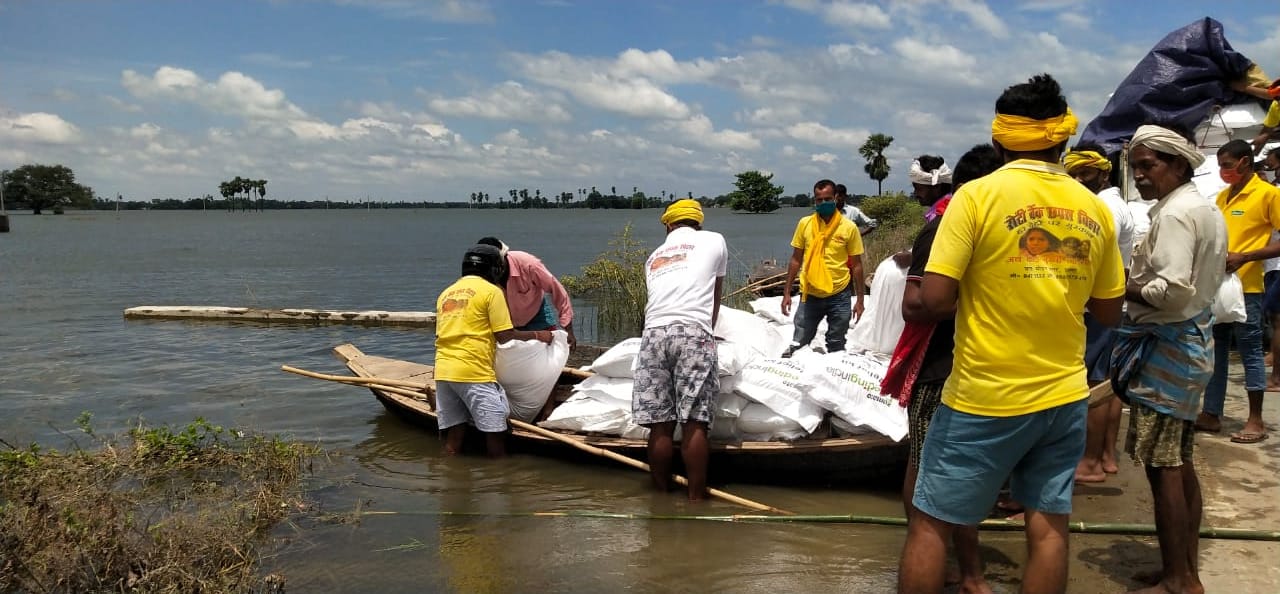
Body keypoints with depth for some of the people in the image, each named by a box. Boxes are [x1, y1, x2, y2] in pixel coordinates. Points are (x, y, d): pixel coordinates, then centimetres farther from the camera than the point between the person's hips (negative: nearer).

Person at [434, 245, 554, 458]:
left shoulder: (446, 293, 19)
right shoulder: (491, 291, -1)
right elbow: (505, 336, -5)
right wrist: (536, 335, 9)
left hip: (443, 371, 7)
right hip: (474, 372, -7)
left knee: (453, 434, 11)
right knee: (494, 432, 1)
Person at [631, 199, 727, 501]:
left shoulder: (654, 256, 30)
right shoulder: (714, 240, 22)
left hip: (654, 333, 3)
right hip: (693, 332, -3)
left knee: (660, 424, 4)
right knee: (694, 422, -3)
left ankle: (661, 494, 11)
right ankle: (696, 496, -1)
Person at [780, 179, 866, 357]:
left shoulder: (849, 227, -5)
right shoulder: (804, 224, -1)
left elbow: (856, 265, 1)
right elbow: (796, 260, 6)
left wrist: (859, 299, 0)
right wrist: (787, 292, 4)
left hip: (839, 297, -1)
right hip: (810, 295, 1)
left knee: (836, 348, 11)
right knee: (798, 345, 6)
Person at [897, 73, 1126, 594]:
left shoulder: (978, 195, -11)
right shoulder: (1094, 209, 3)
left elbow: (935, 301, -17)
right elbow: (1109, 313, 11)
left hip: (985, 398, -4)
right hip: (1064, 395, 5)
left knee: (930, 524, 7)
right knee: (1048, 528, 12)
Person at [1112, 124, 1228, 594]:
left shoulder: (1175, 213, -17)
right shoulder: (1206, 209, 14)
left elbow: (1173, 289, -27)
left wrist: (1122, 289, -12)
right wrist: (1138, 285, 11)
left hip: (1166, 346, -10)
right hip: (1192, 338, 10)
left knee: (1161, 465, -5)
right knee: (1179, 462, 15)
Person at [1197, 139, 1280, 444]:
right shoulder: (1222, 196, 12)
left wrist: (1244, 258, -20)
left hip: (1246, 287, -7)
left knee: (1250, 351, 1)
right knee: (1215, 350, 11)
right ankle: (1211, 414, 18)